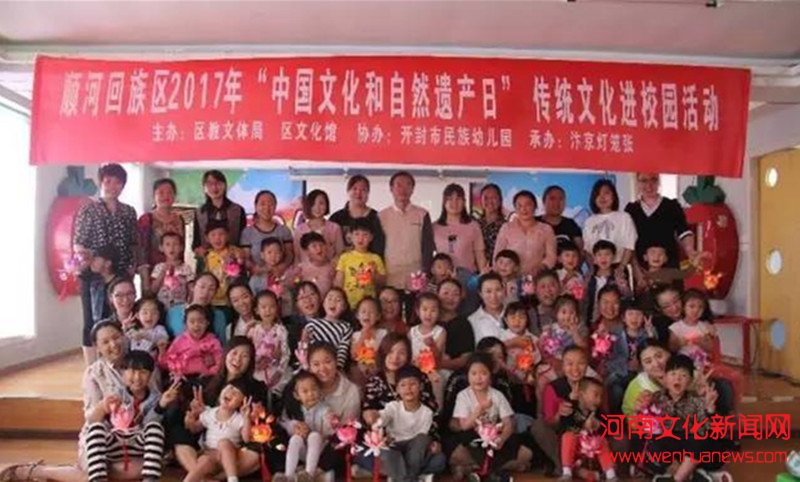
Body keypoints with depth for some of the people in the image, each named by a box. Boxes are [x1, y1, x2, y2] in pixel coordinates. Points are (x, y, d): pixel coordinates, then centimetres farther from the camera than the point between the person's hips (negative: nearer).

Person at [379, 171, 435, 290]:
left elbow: (428, 246, 5)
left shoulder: (422, 215, 6)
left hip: (416, 276, 0)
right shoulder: (382, 216, 7)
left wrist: (425, 273, -4)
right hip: (390, 276, 0)